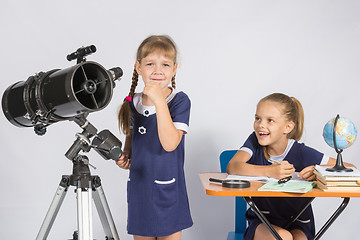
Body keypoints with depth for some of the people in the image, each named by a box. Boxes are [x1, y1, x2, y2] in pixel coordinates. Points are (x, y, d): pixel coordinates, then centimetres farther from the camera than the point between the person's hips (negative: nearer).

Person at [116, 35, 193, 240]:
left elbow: (170, 143, -25)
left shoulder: (180, 101, -12)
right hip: (138, 190, 4)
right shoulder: (133, 102, 4)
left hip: (168, 192, -4)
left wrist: (159, 101, -28)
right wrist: (125, 155, 3)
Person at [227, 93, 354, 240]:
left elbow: (349, 168, -9)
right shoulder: (255, 141, -4)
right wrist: (269, 171, -33)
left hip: (297, 225, -1)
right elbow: (232, 168, -21)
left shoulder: (301, 153, -9)